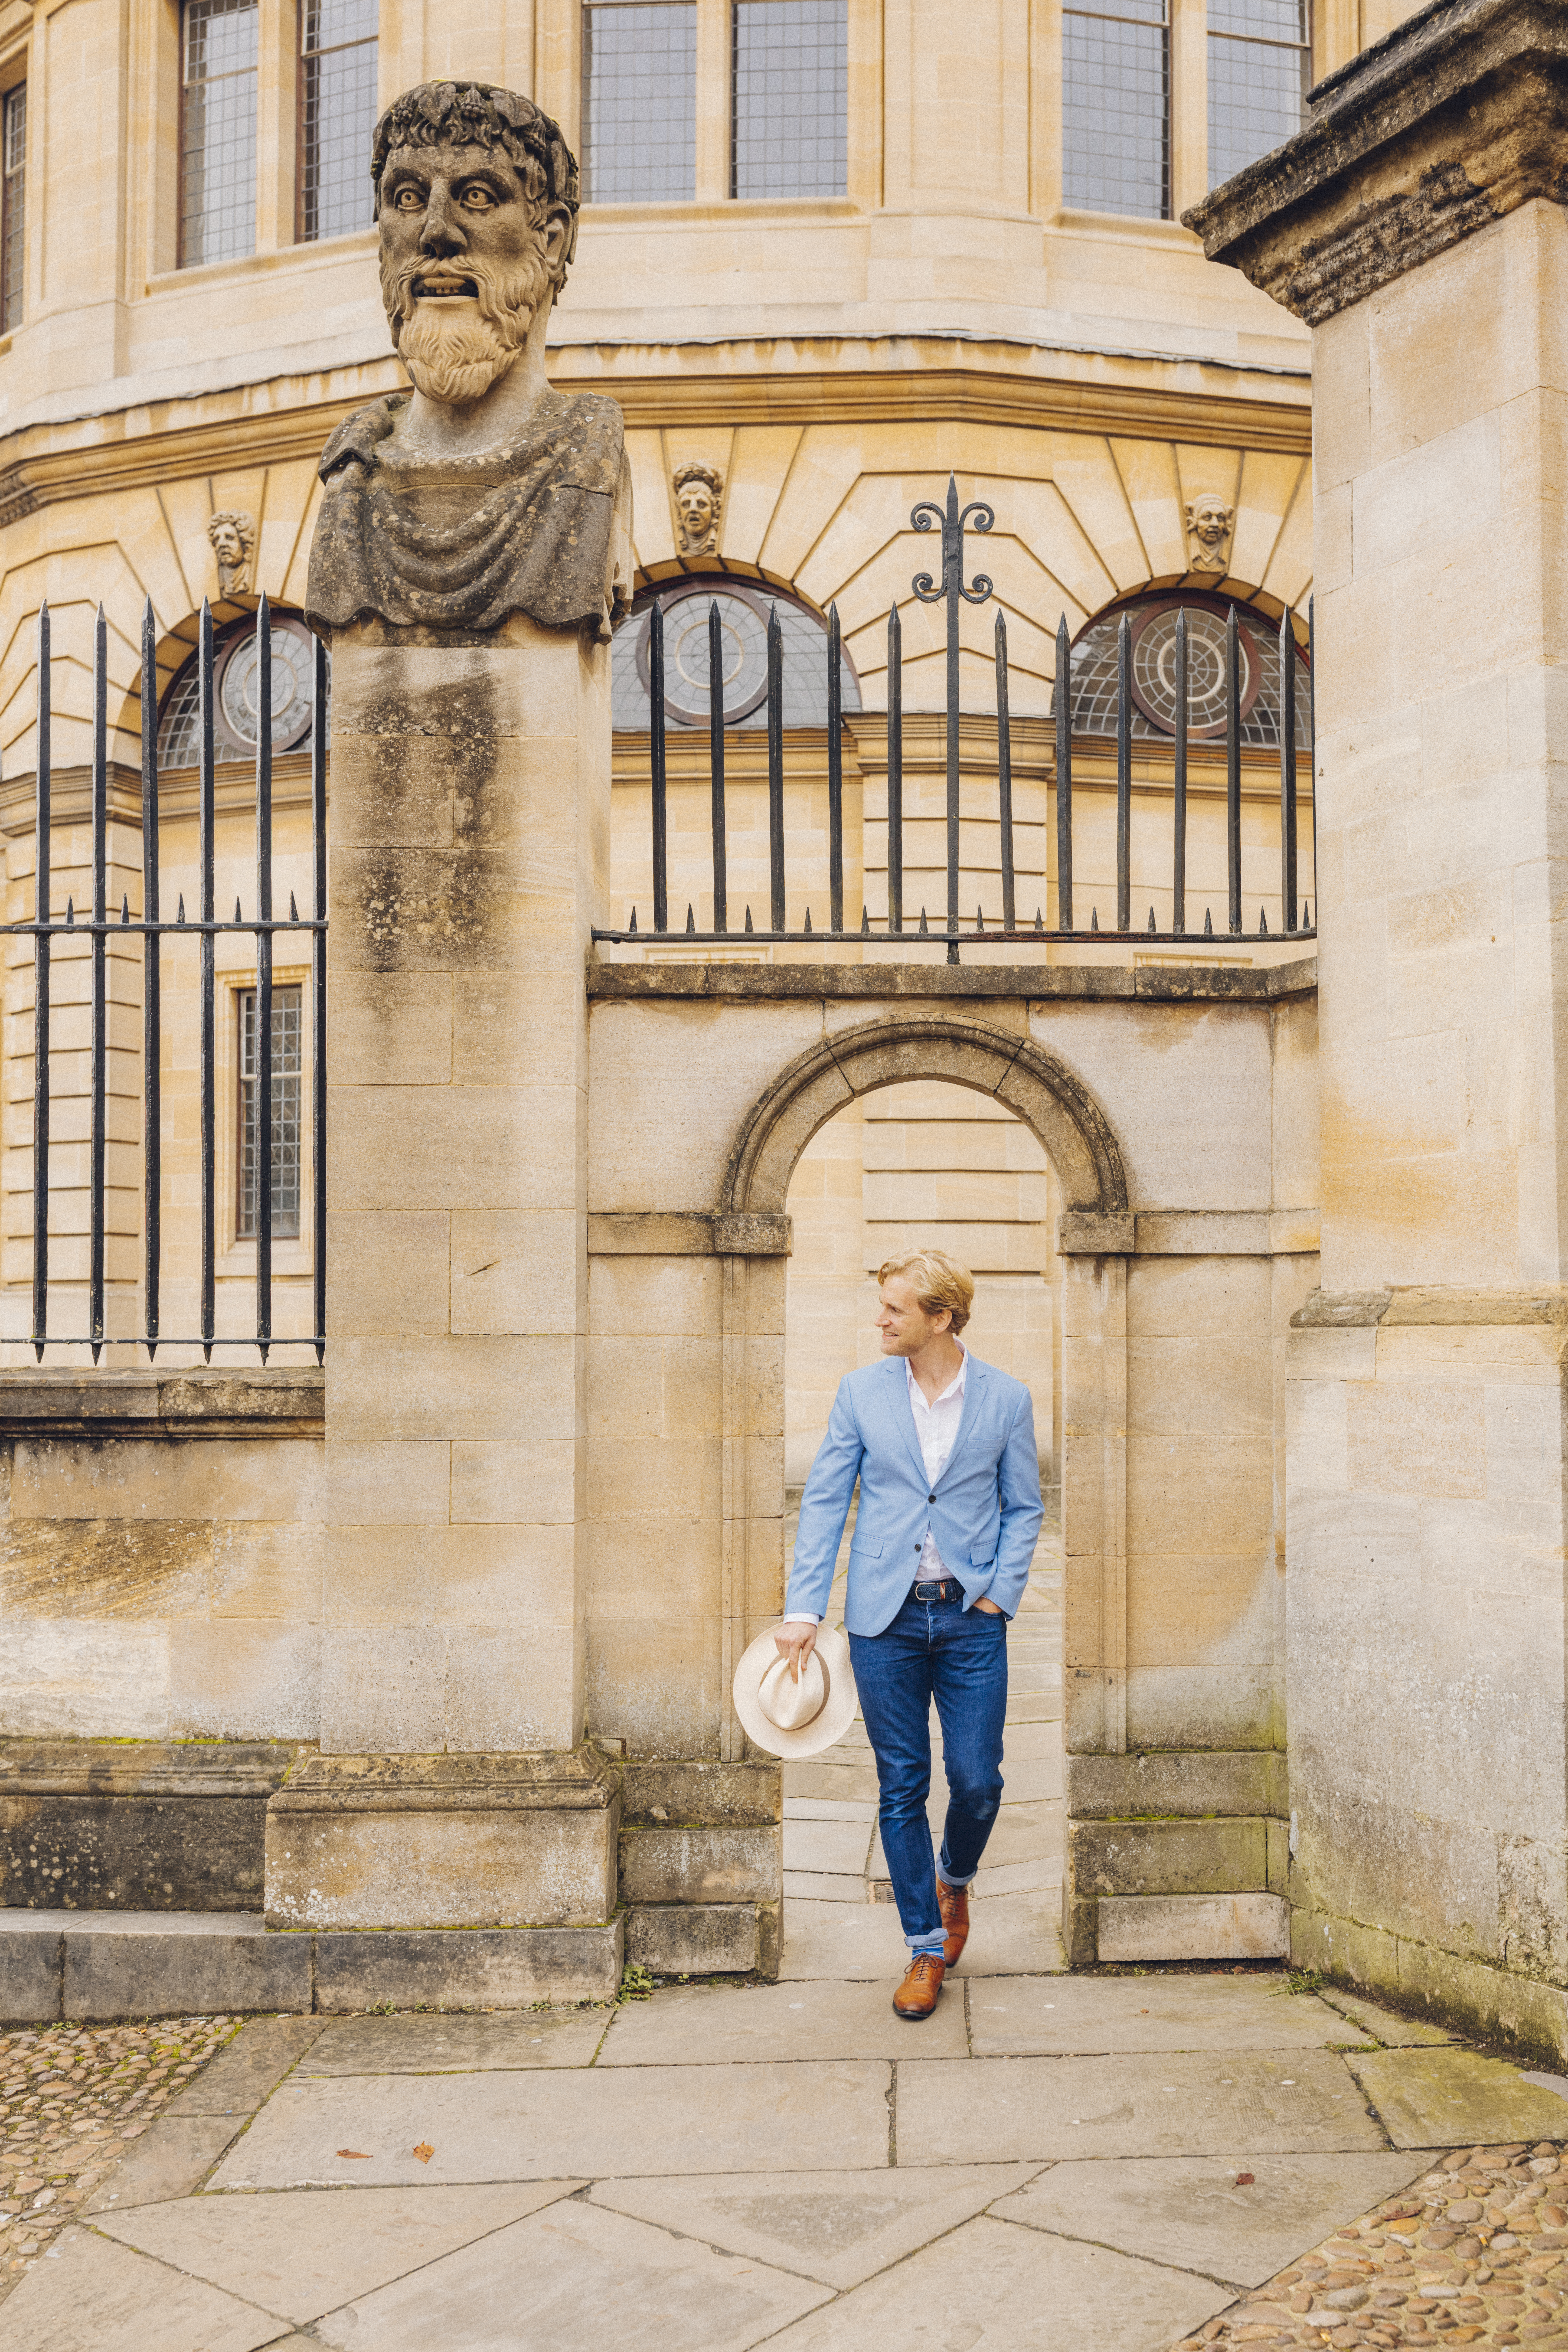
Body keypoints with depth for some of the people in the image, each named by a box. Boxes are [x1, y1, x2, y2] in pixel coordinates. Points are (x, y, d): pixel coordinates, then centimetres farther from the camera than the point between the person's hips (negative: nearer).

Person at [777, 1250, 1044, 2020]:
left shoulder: (1006, 1399, -1)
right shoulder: (861, 1392, 0)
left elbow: (1023, 1507, 7)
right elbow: (824, 1501, 1)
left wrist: (1001, 1592, -5)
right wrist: (803, 1608, -5)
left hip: (971, 1617, 0)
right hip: (885, 1617, 0)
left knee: (977, 1782, 0)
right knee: (901, 1788, 4)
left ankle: (954, 1880, 34)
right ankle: (926, 1949, 19)